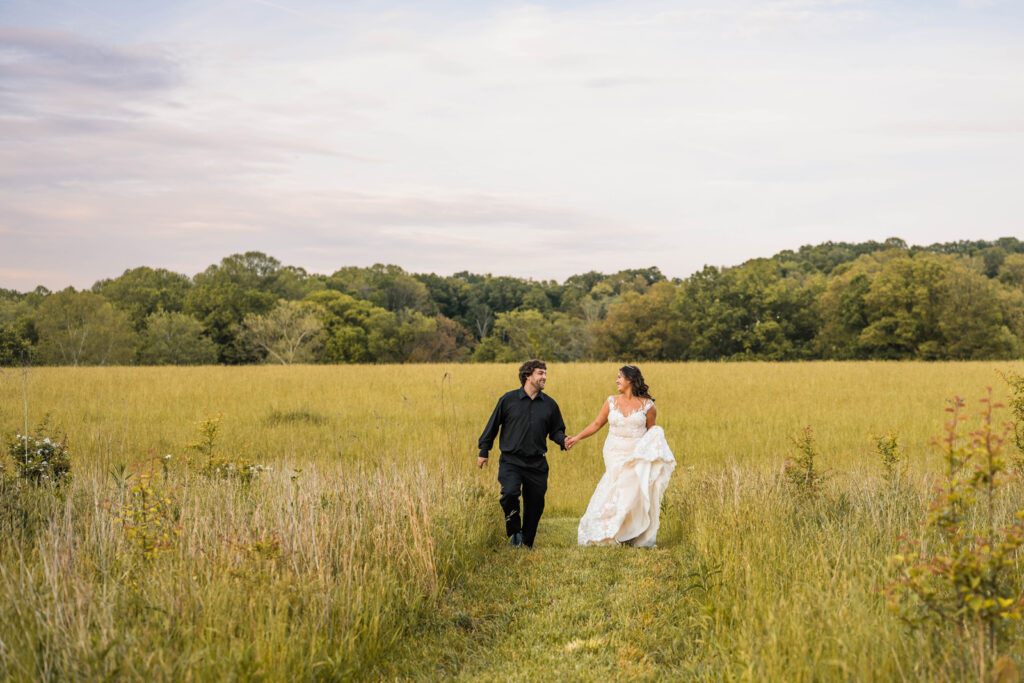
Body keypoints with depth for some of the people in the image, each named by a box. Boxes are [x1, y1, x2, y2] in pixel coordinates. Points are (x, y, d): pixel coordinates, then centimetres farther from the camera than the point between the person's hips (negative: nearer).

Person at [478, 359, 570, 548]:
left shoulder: (549, 404, 8)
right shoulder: (509, 399, 1)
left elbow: (556, 430, 16)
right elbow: (493, 425, 7)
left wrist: (563, 441, -7)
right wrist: (484, 451, 8)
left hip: (537, 463, 3)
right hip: (511, 460, -3)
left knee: (535, 504, 5)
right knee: (510, 493, -25)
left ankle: (526, 544, 23)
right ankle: (514, 531, -1)